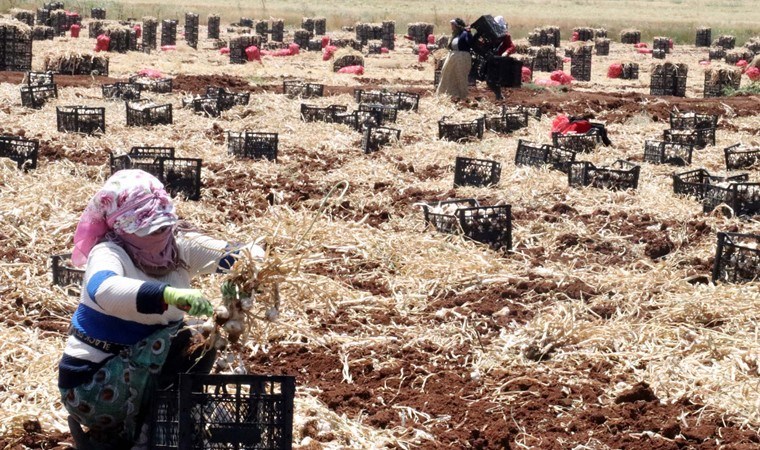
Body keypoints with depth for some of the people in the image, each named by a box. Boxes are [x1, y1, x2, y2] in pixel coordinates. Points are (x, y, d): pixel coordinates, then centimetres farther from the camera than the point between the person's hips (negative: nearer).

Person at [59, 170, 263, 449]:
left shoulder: (178, 245, -2)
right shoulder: (109, 253, -21)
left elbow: (233, 254, -10)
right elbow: (103, 289, -43)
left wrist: (251, 258, -35)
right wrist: (171, 294, -58)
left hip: (138, 371, 7)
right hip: (91, 385, -7)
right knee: (179, 342, -23)